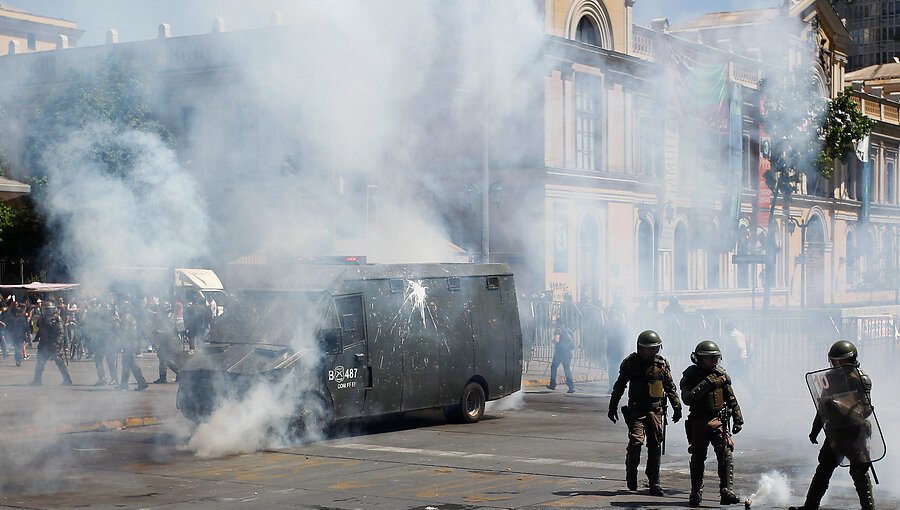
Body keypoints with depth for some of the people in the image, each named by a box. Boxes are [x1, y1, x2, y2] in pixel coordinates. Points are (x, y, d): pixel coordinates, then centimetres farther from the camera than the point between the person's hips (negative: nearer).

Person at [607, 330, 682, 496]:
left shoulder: (662, 363, 7)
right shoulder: (631, 363, 1)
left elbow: (671, 387, 14)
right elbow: (619, 386, 7)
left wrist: (677, 407, 8)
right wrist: (612, 407, 6)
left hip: (656, 410, 2)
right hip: (636, 409, -2)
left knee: (655, 445, 2)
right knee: (636, 441, -16)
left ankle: (654, 482, 10)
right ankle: (631, 474, 6)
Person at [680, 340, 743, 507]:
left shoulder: (720, 373, 5)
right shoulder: (691, 375, -6)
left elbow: (731, 398, 14)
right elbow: (687, 398, -21)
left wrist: (738, 419, 14)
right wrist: (706, 384, -27)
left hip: (719, 422, 2)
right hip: (698, 423, -2)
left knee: (726, 454, -13)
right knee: (698, 459, 8)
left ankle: (726, 492, -14)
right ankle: (696, 494, 21)